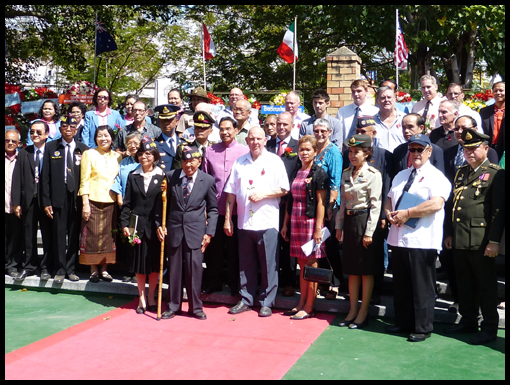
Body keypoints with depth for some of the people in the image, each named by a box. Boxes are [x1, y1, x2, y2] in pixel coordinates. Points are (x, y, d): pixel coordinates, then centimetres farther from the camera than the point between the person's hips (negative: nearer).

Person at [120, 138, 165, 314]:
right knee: (139, 262, 7)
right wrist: (124, 223, -1)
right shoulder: (133, 176, 8)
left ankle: (151, 297, 22)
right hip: (138, 225, 2)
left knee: (155, 262, 6)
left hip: (155, 226, -2)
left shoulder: (162, 177, 0)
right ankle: (142, 298, 19)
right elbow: (127, 203, 8)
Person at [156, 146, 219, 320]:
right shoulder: (170, 177, 2)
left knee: (195, 270, 1)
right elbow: (162, 203, 8)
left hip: (195, 231, -1)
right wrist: (159, 224, -1)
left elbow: (212, 209, 4)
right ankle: (173, 306, 22)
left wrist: (209, 232, -2)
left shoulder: (208, 180, -2)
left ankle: (195, 307, 17)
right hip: (173, 229, 2)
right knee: (173, 269, 9)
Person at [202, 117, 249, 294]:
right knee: (213, 247, 11)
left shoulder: (244, 151, -1)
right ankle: (213, 283, 25)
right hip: (215, 207, 2)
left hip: (236, 208, -2)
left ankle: (234, 284, 21)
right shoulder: (210, 151, 5)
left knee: (234, 248, 7)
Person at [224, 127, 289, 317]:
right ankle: (246, 300, 21)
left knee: (268, 265, 1)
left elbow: (284, 189, -2)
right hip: (244, 222, 3)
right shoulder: (240, 162, 11)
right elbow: (231, 192, 10)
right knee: (246, 264, 10)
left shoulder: (275, 161, 2)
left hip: (267, 222, -3)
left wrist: (263, 194, -14)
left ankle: (266, 303, 12)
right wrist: (228, 218, 5)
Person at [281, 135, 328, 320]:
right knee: (302, 264, 10)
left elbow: (321, 202, -9)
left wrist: (318, 228, -15)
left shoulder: (319, 173, -4)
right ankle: (301, 303, 18)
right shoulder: (296, 172, 13)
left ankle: (309, 307, 5)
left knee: (311, 264, -1)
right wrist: (285, 224, 11)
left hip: (311, 221, -6)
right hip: (296, 221, 6)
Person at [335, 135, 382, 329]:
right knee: (352, 269, 12)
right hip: (349, 222, 7)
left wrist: (369, 232, -15)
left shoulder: (373, 174, -9)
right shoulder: (346, 174, 10)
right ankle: (353, 310, 21)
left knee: (366, 270, 3)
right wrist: (339, 226, 12)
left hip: (364, 221, -6)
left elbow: (375, 205, -12)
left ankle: (363, 313, 12)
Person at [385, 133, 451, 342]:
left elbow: (436, 204, -20)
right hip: (398, 238, 7)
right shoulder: (401, 176, 19)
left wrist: (407, 213, -17)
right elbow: (389, 200, 22)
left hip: (422, 241, -7)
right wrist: (389, 213, -1)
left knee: (422, 288, 0)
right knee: (400, 286, 14)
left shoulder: (436, 176, -5)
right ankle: (403, 323, 26)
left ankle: (423, 328, 11)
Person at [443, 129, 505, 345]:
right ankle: (468, 321, 28)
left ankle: (490, 328, 14)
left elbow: (499, 210, -12)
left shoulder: (495, 174, -6)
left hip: (481, 243, -7)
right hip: (459, 241, 7)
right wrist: (450, 234, 16)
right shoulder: (461, 173, 16)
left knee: (486, 286, 4)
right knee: (464, 284, 15)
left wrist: (494, 241, -16)